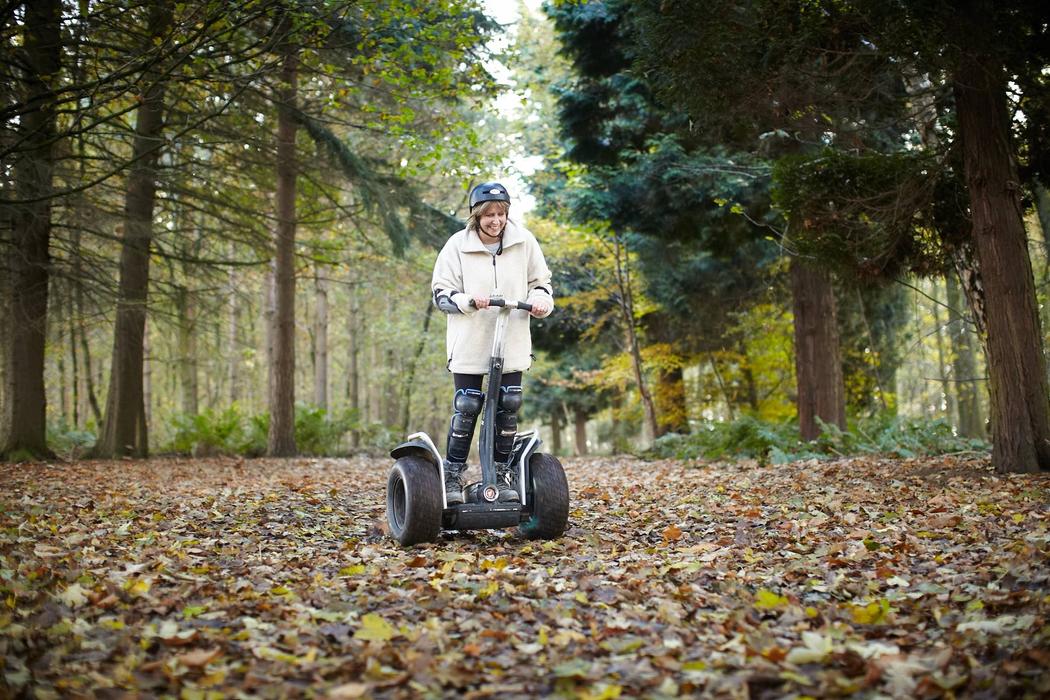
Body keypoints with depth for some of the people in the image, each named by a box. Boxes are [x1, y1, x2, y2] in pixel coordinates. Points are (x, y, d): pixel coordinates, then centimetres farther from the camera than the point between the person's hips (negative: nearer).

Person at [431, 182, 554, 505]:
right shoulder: (458, 245, -3)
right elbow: (441, 292, -1)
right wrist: (469, 300, -21)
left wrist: (541, 300, -10)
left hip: (512, 344, 2)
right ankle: (452, 475, 11)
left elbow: (541, 281, 13)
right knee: (466, 408, -2)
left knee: (508, 408, 4)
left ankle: (503, 474, 18)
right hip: (469, 343, -2)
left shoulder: (523, 241, 3)